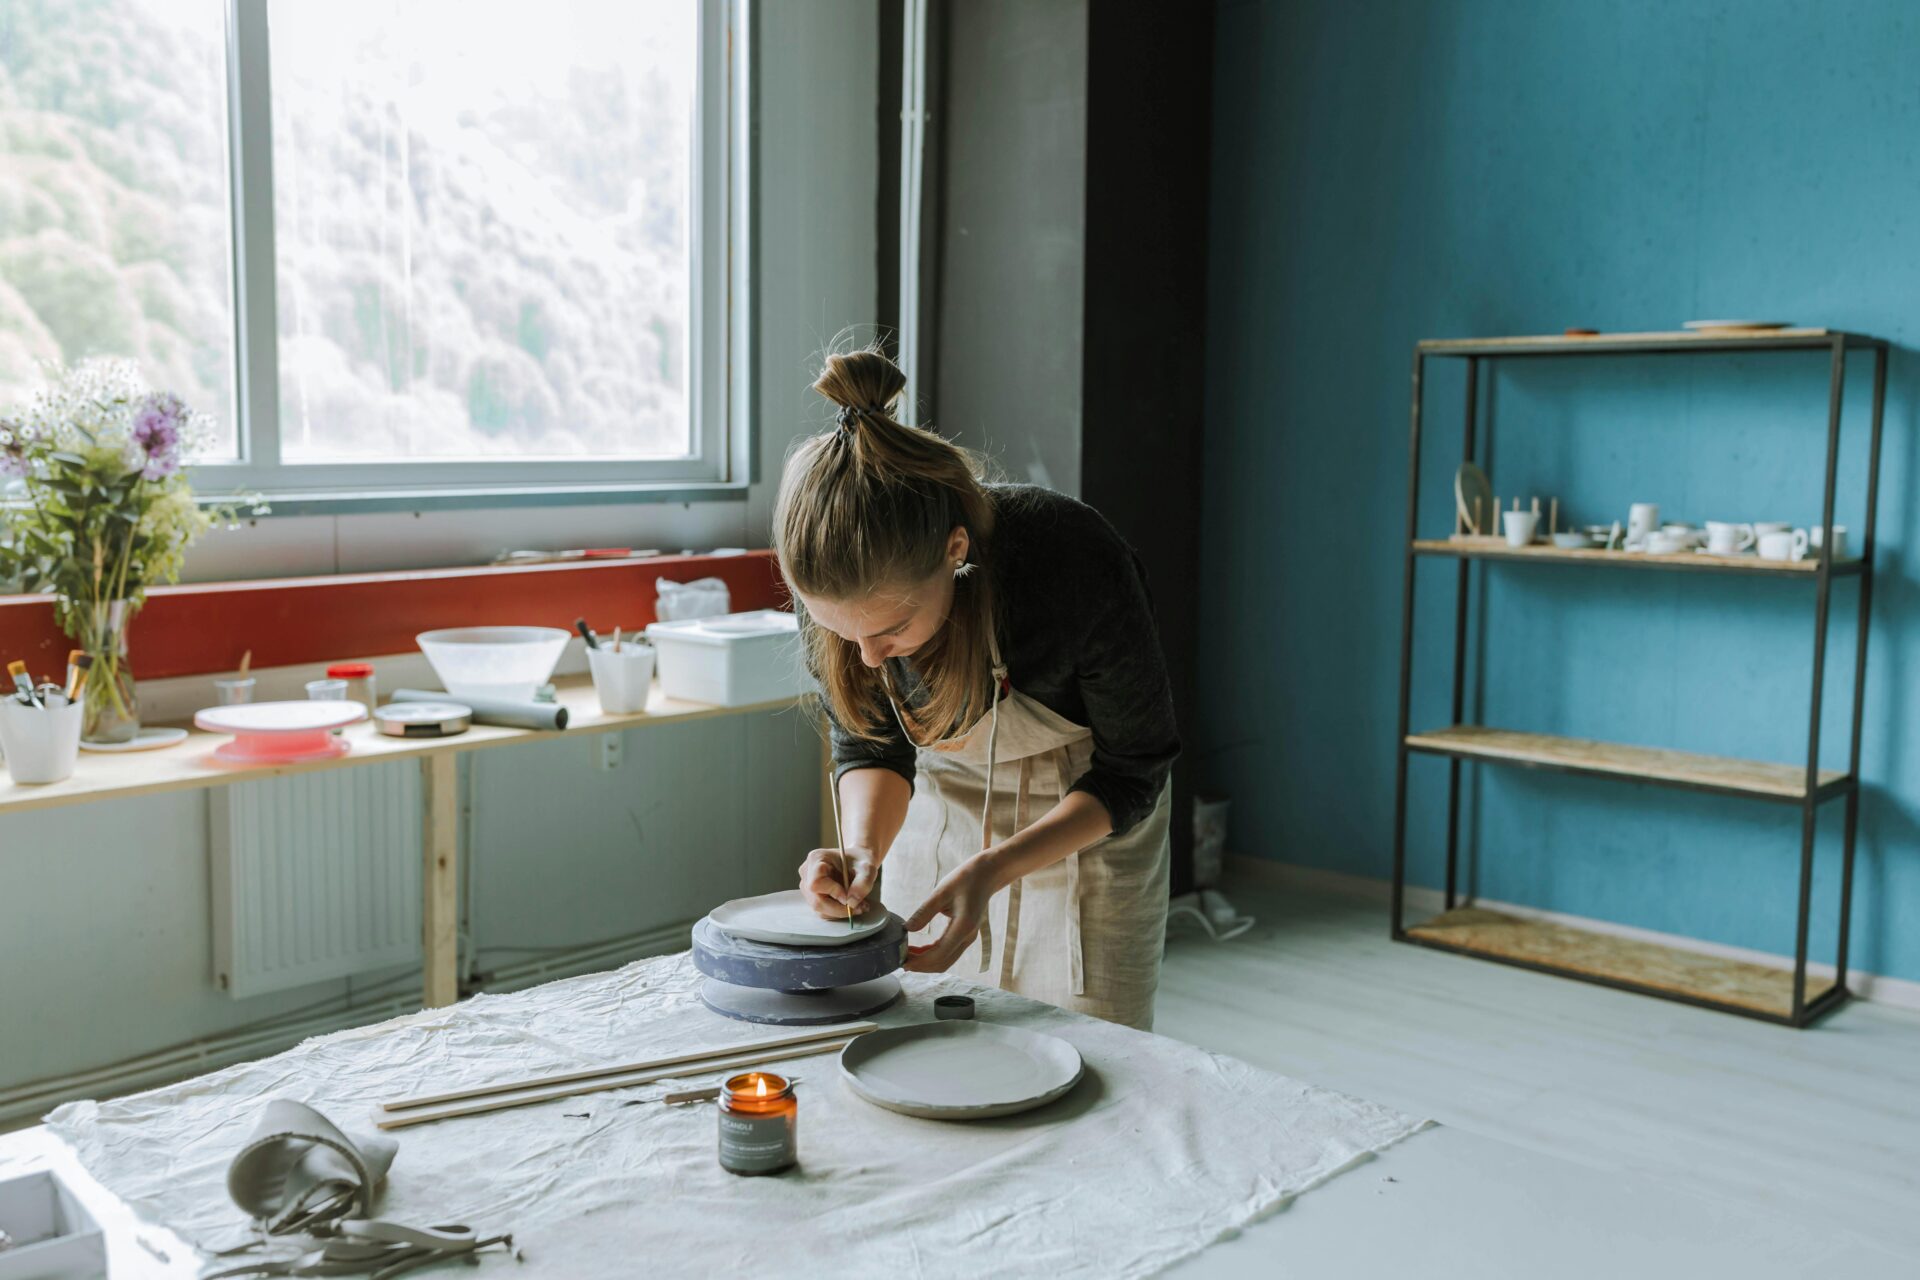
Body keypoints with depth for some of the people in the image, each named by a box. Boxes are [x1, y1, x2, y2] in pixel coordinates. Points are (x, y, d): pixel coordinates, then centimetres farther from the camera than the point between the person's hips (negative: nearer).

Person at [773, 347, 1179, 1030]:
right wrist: (862, 849, -27)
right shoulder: (834, 589, -25)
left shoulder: (1077, 565, -36)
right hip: (941, 808, 3)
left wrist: (991, 870, -32)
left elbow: (1131, 774, -20)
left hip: (1085, 818, -3)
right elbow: (869, 744, -6)